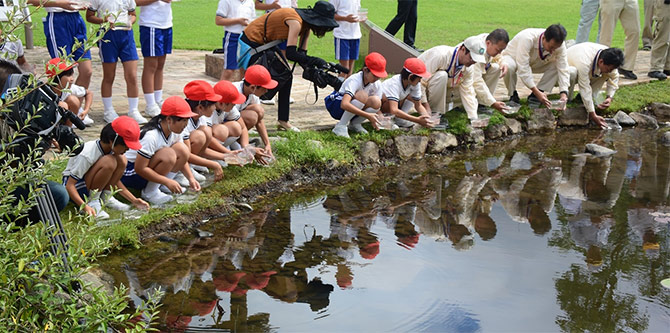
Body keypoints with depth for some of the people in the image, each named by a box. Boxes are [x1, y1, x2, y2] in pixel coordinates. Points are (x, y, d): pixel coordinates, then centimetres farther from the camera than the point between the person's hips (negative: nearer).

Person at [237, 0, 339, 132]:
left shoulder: (305, 23, 0)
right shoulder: (296, 22, -28)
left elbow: (301, 54, 0)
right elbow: (291, 54, -35)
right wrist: (315, 61, -34)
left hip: (264, 44, 10)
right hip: (251, 43, -10)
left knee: (286, 77, 5)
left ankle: (283, 121, 10)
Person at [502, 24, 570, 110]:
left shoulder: (559, 44, -25)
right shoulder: (527, 39, -40)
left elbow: (563, 69, -23)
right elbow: (523, 70, -41)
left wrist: (563, 93, -37)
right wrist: (537, 92, -44)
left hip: (534, 63, 5)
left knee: (557, 65, -21)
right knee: (509, 66, -40)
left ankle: (534, 97, -10)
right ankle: (513, 96, -12)